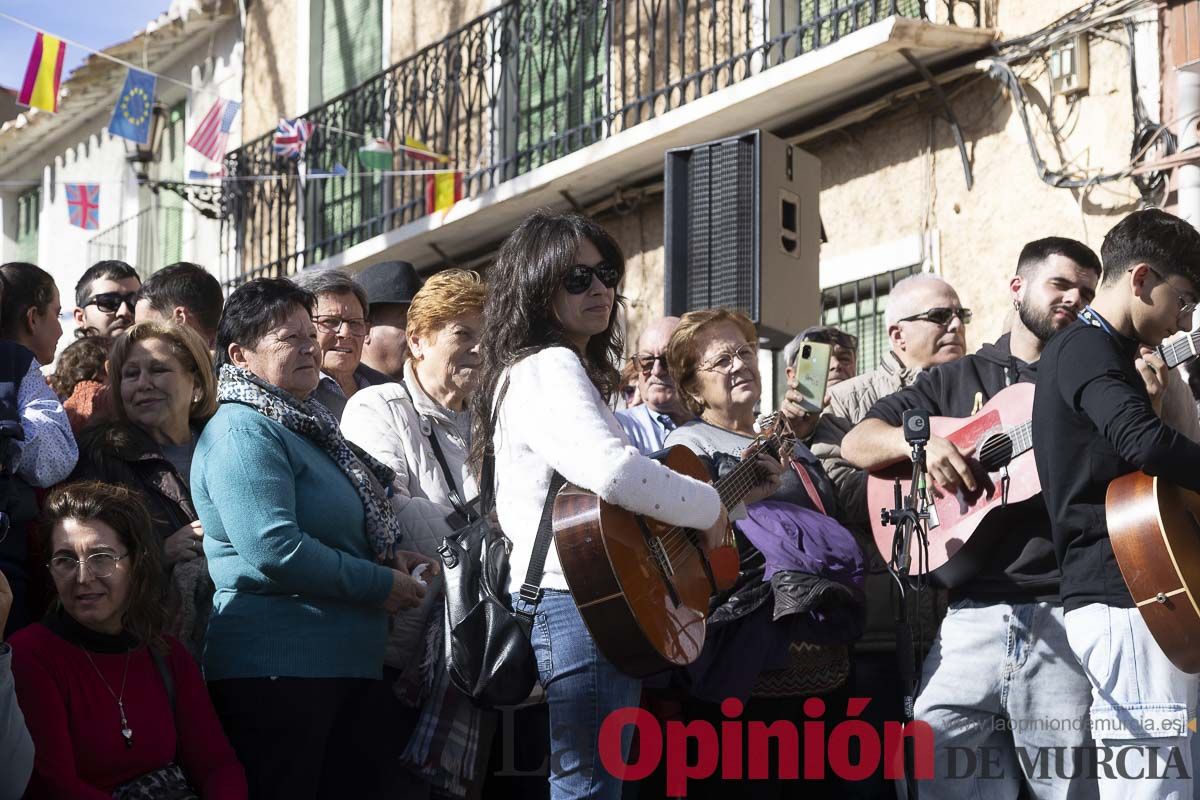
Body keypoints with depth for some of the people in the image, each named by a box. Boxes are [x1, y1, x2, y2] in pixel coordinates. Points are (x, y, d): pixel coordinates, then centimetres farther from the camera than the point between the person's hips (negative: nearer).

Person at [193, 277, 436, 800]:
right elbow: (274, 549, -24)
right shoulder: (243, 432, -12)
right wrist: (380, 584, -15)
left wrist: (390, 555, 10)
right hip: (277, 670, -10)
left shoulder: (303, 426, 18)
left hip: (342, 665, 10)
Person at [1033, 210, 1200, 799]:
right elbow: (1144, 444, -28)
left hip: (1124, 595, 10)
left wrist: (1150, 397, 13)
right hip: (1124, 599, -10)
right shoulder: (1087, 349, -9)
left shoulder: (1094, 352, 23)